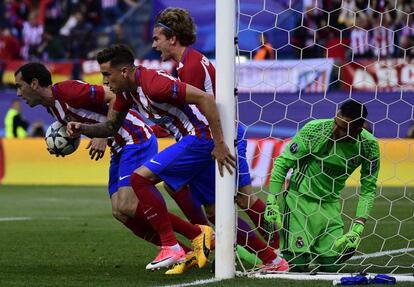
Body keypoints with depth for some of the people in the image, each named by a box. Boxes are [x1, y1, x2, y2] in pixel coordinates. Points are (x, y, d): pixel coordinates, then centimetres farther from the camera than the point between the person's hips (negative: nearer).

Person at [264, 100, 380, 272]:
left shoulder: (369, 146, -12)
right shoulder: (314, 130, -21)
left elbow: (368, 189, -3)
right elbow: (282, 163, -12)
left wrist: (358, 226, -14)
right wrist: (272, 203, -15)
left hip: (330, 203, 3)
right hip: (299, 198, -3)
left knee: (331, 264, -5)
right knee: (298, 260, -14)